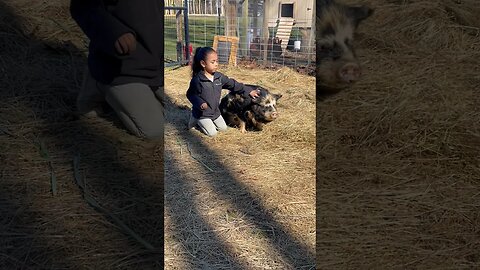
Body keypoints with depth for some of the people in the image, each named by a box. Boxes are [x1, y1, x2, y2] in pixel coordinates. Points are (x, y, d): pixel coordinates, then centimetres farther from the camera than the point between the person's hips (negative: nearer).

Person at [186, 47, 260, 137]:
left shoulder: (219, 77, -4)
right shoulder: (197, 80, -21)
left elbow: (233, 84, 3)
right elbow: (191, 94, -13)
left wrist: (249, 91, 3)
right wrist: (200, 103, -30)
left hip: (215, 112, 6)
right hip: (202, 113, -6)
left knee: (223, 128, 12)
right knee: (212, 133, -8)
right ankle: (196, 120, 13)